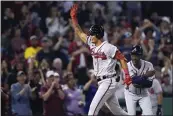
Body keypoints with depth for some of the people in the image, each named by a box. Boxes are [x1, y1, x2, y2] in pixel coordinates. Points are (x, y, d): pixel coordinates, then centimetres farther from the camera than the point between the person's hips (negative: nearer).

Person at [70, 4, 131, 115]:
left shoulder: (108, 48, -13)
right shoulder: (92, 44, 11)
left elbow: (122, 59, -12)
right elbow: (79, 32, 17)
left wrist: (127, 75, -20)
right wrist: (74, 17, 9)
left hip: (108, 82, -9)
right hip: (101, 83, 9)